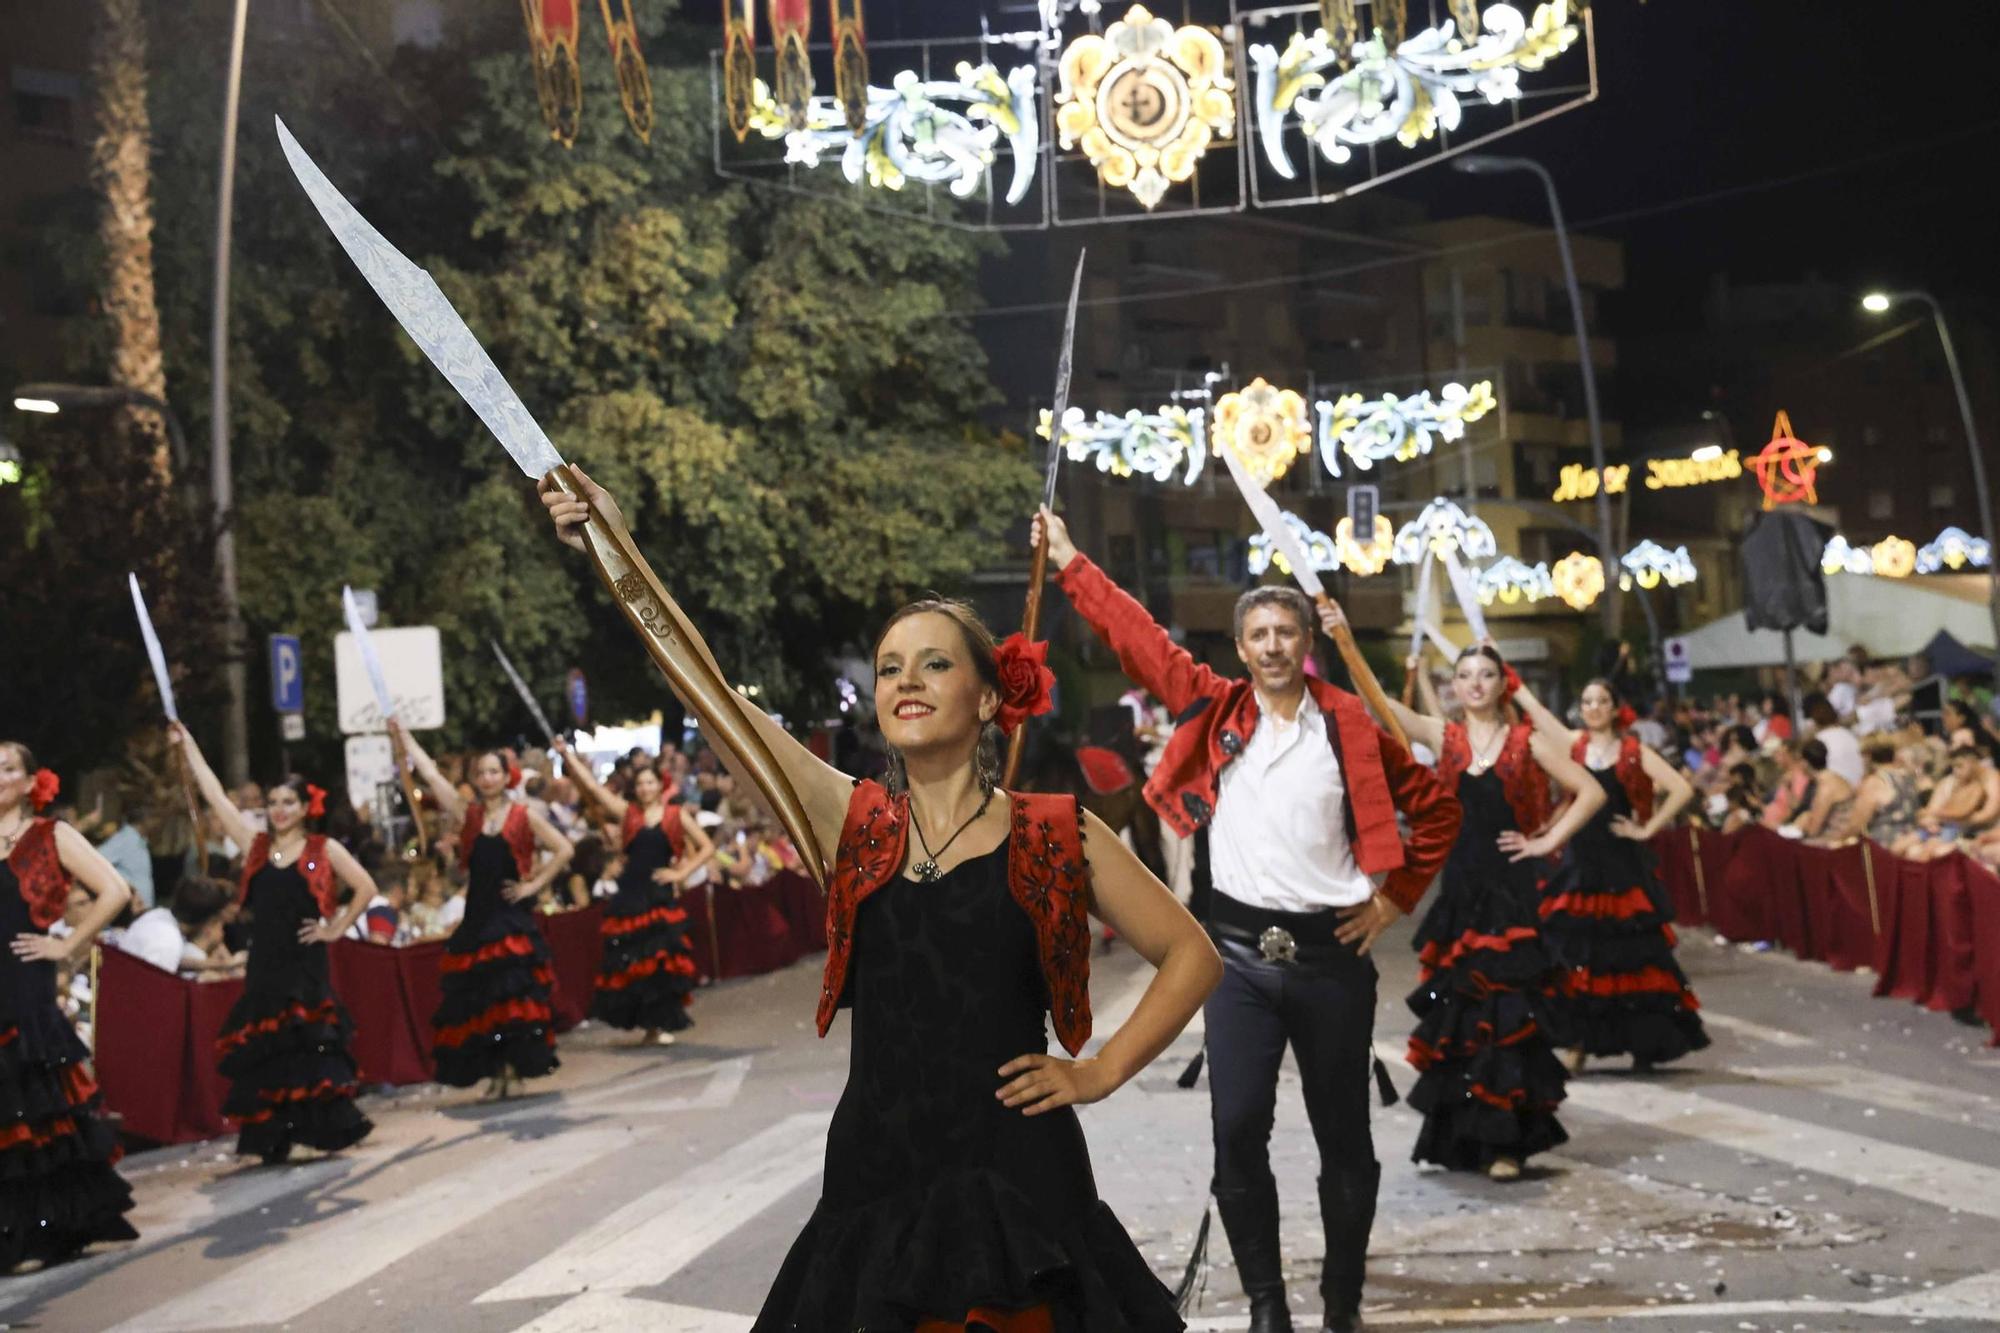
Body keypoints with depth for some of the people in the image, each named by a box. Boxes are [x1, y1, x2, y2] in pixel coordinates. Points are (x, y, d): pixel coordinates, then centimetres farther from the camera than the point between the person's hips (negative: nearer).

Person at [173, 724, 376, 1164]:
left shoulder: (324, 849, 0)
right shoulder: (256, 846, 7)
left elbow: (366, 888, 0)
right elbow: (216, 796, 5)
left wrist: (336, 929, -3)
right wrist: (188, 746, 4)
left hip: (305, 966, -3)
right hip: (264, 965, 3)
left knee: (311, 1052, -6)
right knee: (264, 1056, 4)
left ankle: (325, 1130, -1)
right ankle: (274, 1141, 10)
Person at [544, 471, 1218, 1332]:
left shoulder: (1058, 840, -1)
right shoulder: (852, 825, 4)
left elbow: (1192, 956, 6)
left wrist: (1101, 1073, -2)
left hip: (1015, 1187, -2)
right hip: (872, 1187, 2)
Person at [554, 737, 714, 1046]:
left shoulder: (677, 815, 4)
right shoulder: (627, 812, 6)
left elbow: (707, 848, 5)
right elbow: (592, 786, 1)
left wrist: (681, 873, -3)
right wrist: (567, 754, -4)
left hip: (661, 895, -1)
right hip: (630, 894, 1)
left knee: (662, 960, -4)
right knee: (629, 960, 2)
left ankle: (661, 1022, 4)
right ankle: (643, 1021, 15)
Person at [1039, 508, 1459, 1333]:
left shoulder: (1351, 726, 1)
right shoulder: (1213, 710, 4)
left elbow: (1435, 807, 8)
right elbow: (1135, 635, 7)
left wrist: (1395, 898, 3)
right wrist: (1069, 561, 7)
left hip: (1332, 954, -1)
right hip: (1240, 952, 1)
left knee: (1344, 1137, 7)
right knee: (1238, 1131, -6)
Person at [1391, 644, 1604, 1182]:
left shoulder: (1527, 741, 1)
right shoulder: (1444, 735, 6)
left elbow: (1591, 792, 1)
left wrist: (1549, 841, -6)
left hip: (1515, 889, -3)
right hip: (1460, 889, 3)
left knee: (1508, 1014, -3)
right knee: (1457, 1011, 6)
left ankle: (1506, 1140, 2)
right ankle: (1461, 1134, 18)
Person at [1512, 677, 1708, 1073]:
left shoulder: (1634, 752, 0)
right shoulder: (1573, 744, 6)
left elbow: (1682, 789, -5)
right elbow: (1530, 703, 3)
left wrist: (1647, 830, -7)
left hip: (1623, 865, -2)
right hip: (1580, 862, 2)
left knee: (1630, 954, 3)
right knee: (1575, 955, 0)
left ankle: (1644, 1043, 14)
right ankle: (1578, 1043, 6)